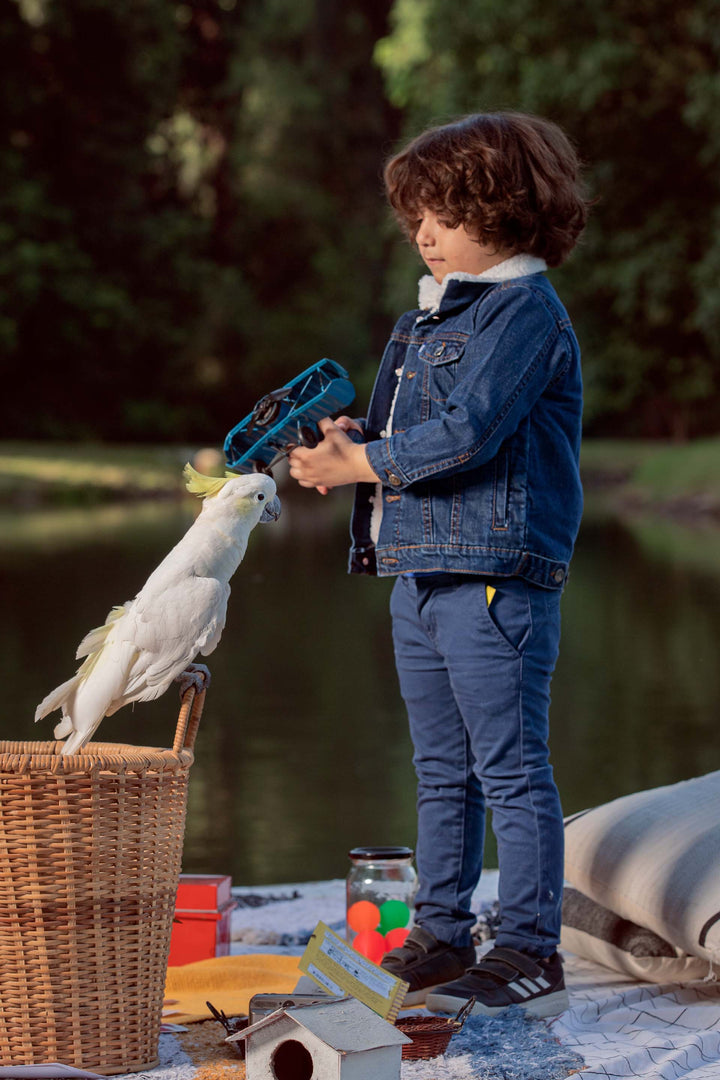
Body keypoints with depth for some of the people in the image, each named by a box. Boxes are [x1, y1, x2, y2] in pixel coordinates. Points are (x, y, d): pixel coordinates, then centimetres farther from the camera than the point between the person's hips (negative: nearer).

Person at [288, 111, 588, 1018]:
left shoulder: (526, 310, -9)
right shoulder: (427, 315, 19)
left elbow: (468, 432, -19)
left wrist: (359, 464, -12)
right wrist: (350, 437, 1)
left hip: (495, 575, -9)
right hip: (419, 572, 9)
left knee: (510, 770, -4)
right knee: (441, 772, 14)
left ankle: (530, 954, 2)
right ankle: (440, 939, 22)